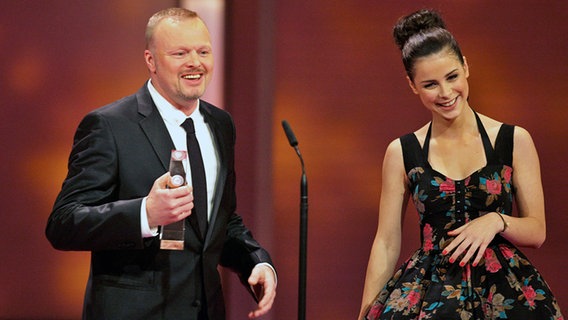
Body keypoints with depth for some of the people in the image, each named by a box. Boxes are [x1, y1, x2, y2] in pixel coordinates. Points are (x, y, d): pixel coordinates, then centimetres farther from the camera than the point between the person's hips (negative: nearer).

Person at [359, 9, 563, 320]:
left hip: (506, 293, 0)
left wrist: (497, 221, -17)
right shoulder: (402, 153, 2)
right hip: (428, 292, 0)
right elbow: (386, 244, 5)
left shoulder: (515, 141, -1)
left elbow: (537, 232, 3)